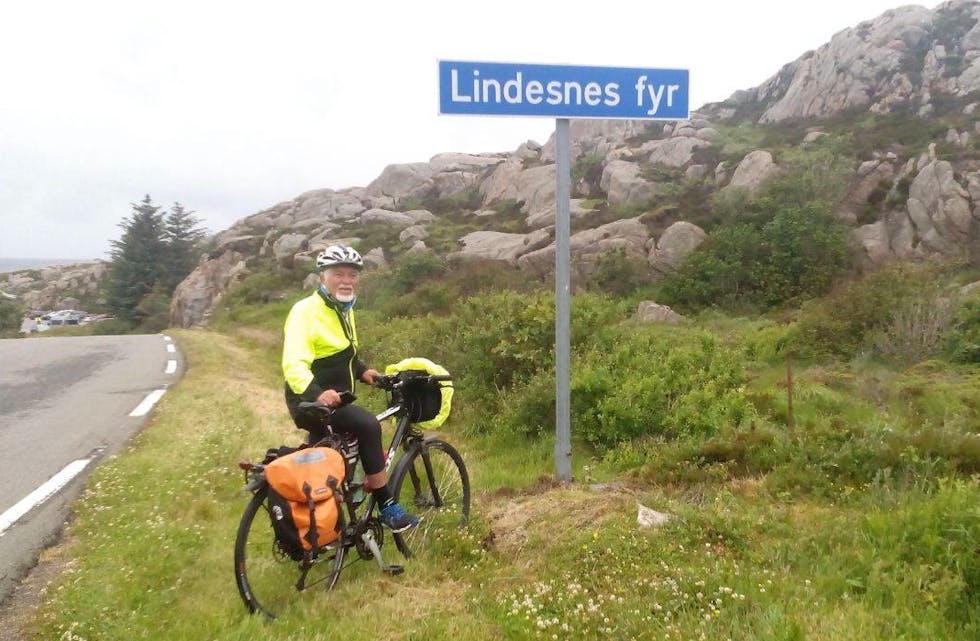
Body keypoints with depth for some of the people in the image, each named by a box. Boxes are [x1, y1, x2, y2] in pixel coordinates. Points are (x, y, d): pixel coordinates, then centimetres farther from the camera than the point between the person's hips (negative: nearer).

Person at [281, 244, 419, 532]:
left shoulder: (343, 309, 10)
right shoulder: (306, 311, -19)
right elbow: (294, 364, -32)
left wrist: (361, 370, 8)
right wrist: (316, 393, -50)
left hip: (334, 402, 10)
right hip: (312, 403, -10)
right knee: (368, 425, -28)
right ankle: (387, 508, -20)